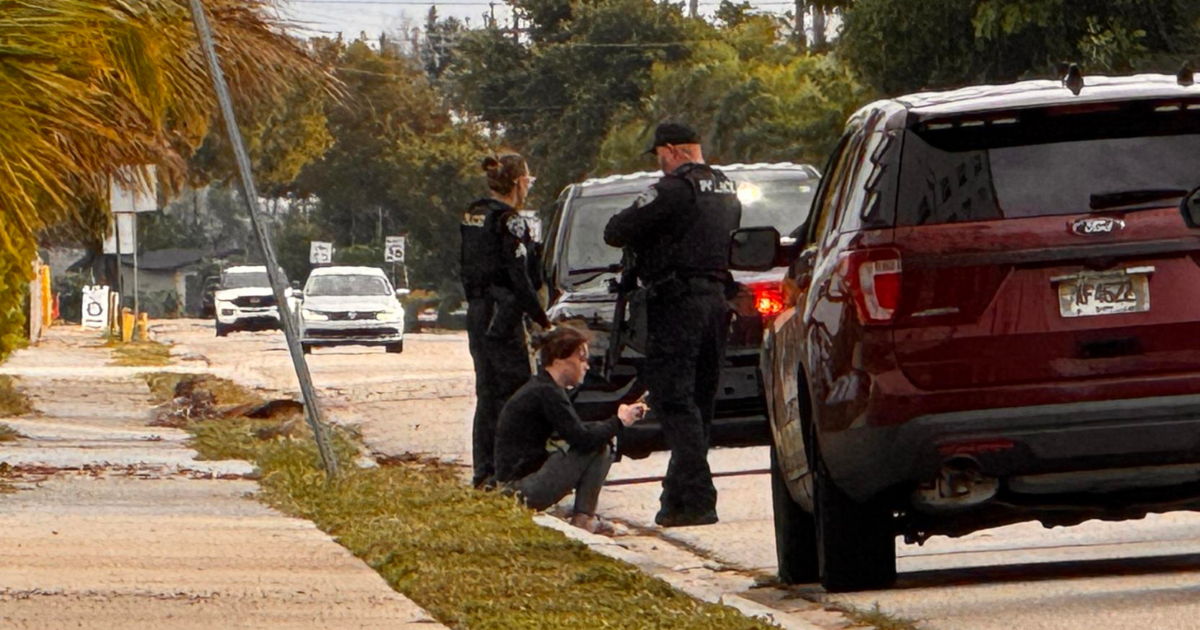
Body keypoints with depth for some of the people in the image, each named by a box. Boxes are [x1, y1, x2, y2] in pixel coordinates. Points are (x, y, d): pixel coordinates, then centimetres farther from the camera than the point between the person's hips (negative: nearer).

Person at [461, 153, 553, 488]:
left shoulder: (472, 217, 12)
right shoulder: (508, 221, -13)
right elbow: (519, 278, -16)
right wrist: (543, 321, -9)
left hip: (477, 313, 9)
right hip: (503, 317, -9)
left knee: (487, 392, 13)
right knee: (513, 390, -7)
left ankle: (483, 471, 15)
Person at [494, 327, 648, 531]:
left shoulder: (539, 388, 14)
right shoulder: (546, 393, -17)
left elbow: (577, 430, 17)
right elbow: (583, 439, -21)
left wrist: (618, 419, 5)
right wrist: (619, 422, -7)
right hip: (524, 489, -10)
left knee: (601, 437, 14)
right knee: (597, 445, -13)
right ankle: (583, 518, -9)